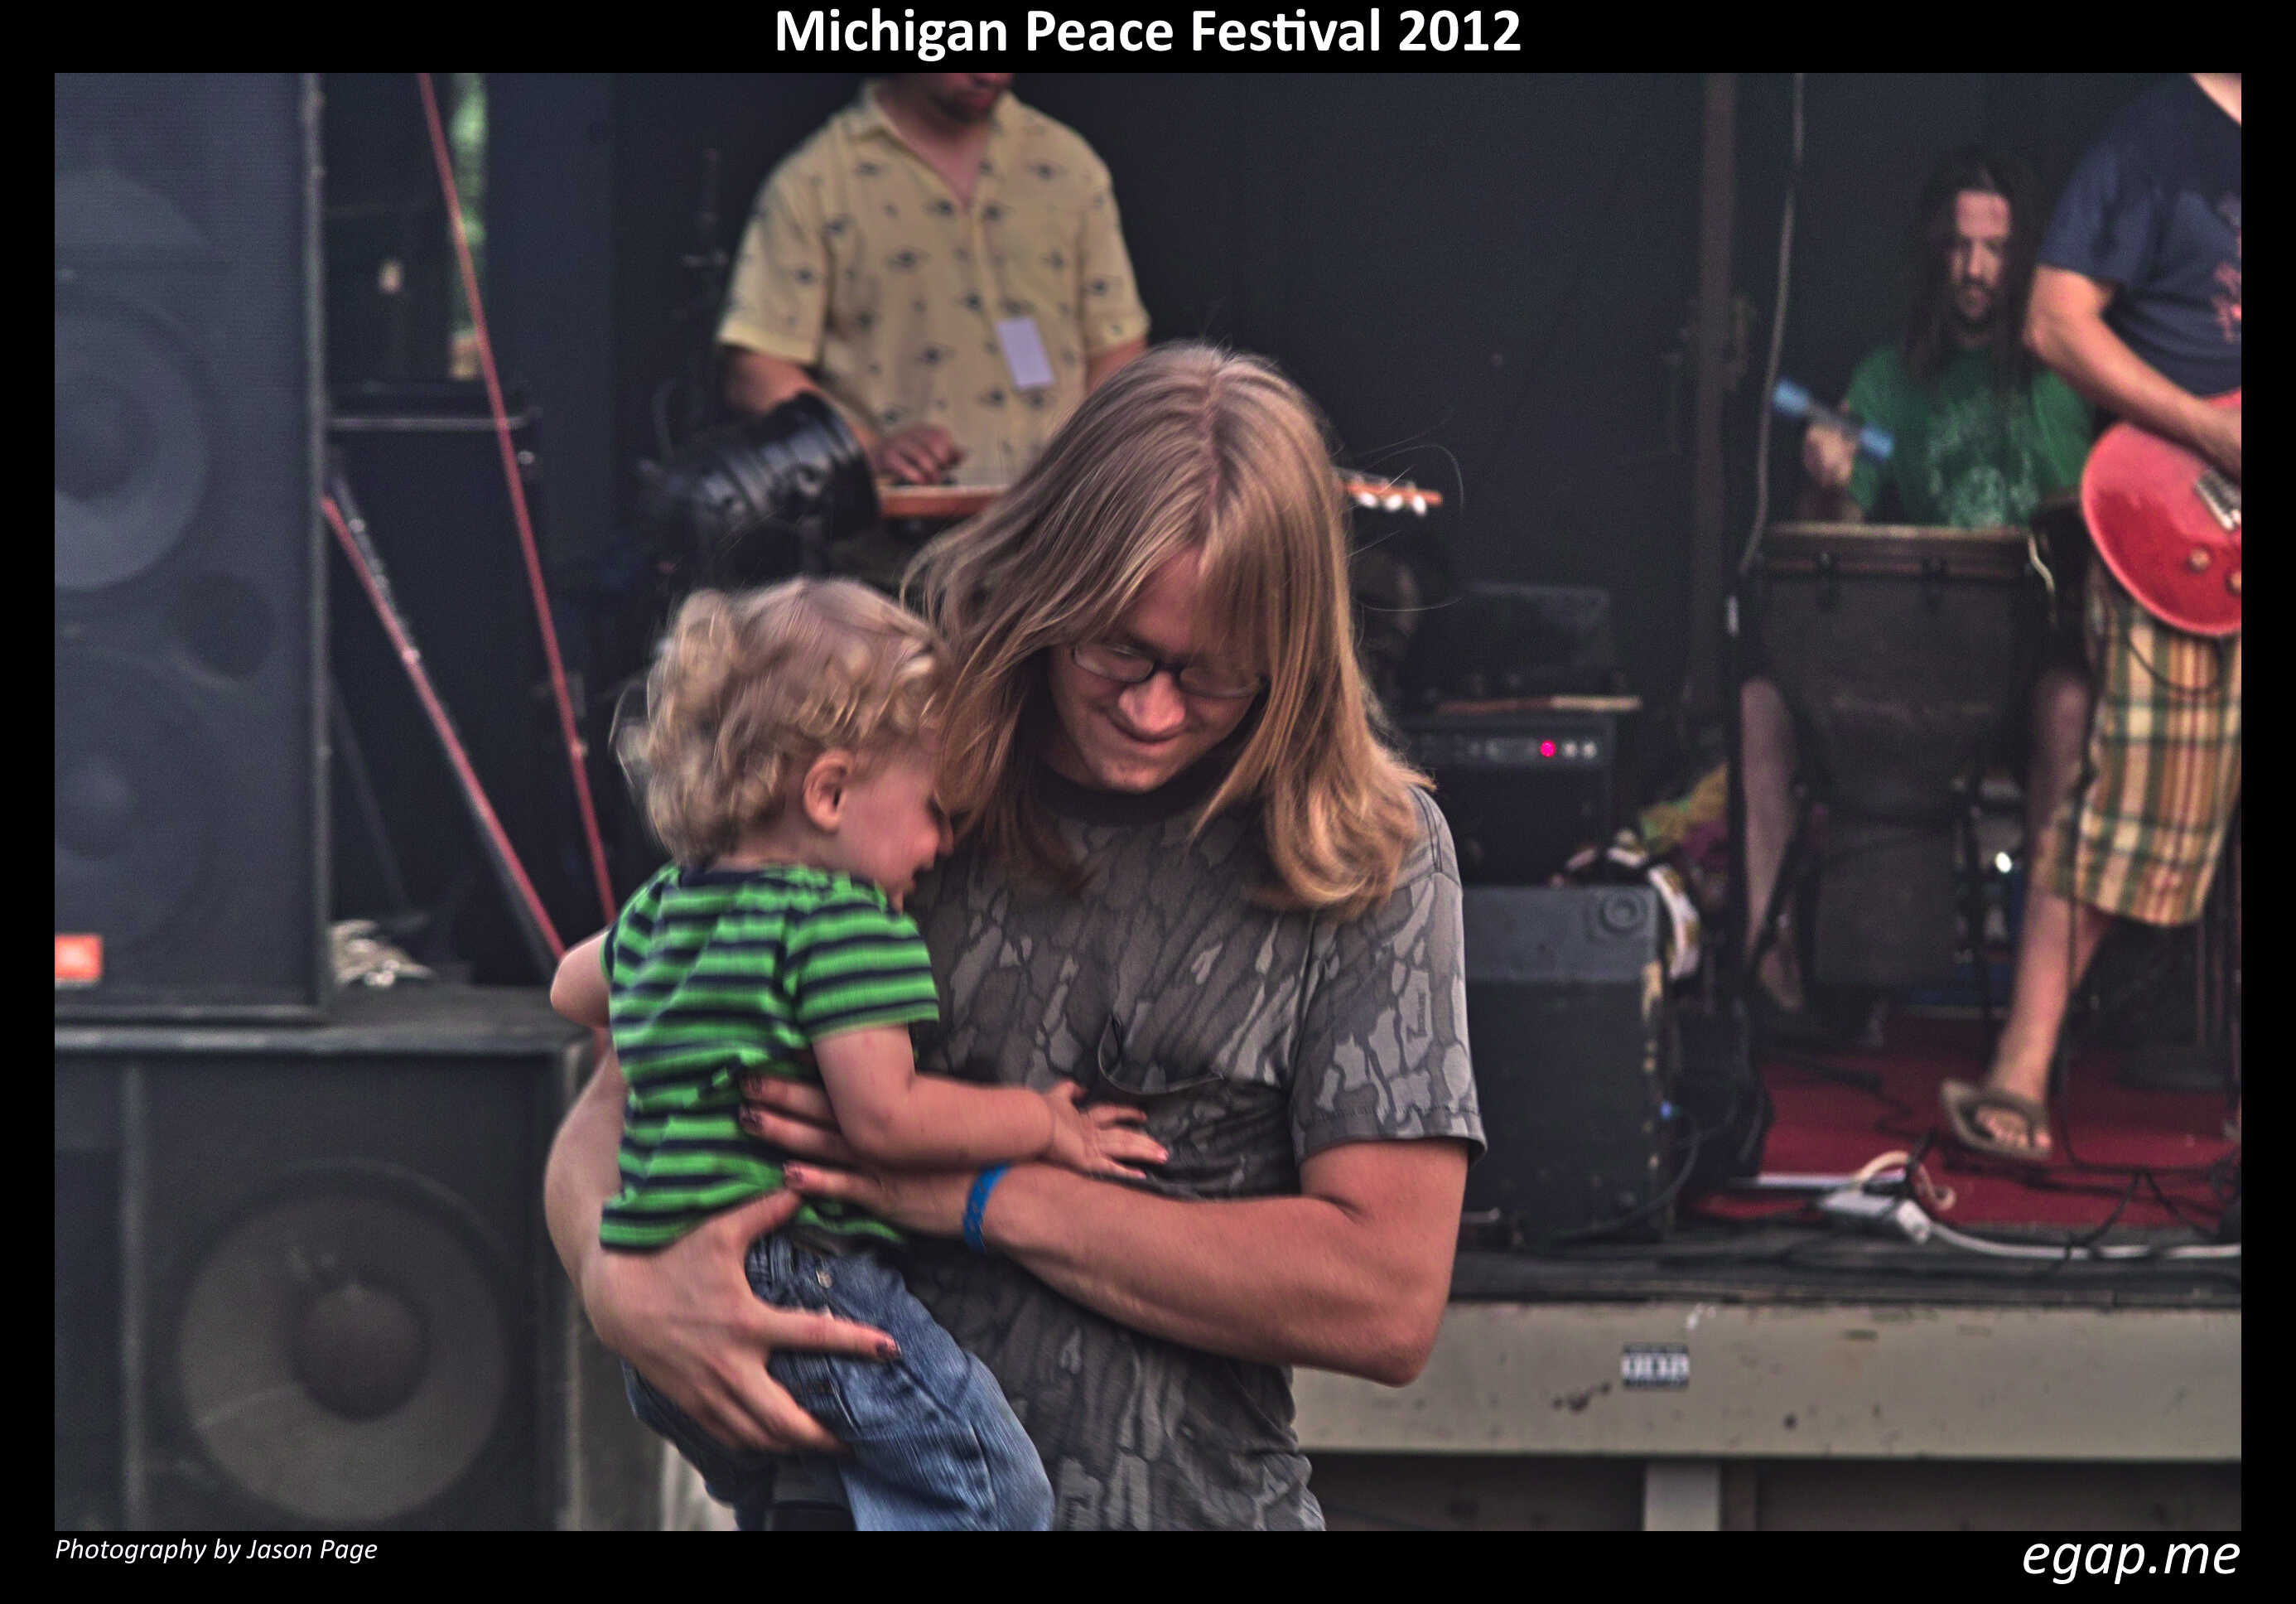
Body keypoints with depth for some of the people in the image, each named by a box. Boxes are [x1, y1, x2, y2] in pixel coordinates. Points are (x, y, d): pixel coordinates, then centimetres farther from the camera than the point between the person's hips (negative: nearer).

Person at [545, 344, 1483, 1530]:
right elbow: (612, 1117, 8)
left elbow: (1388, 1299, -7)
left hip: (1190, 1497, -2)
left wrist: (978, 1195, -9)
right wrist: (621, 1286, -15)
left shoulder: (1368, 855, 0)